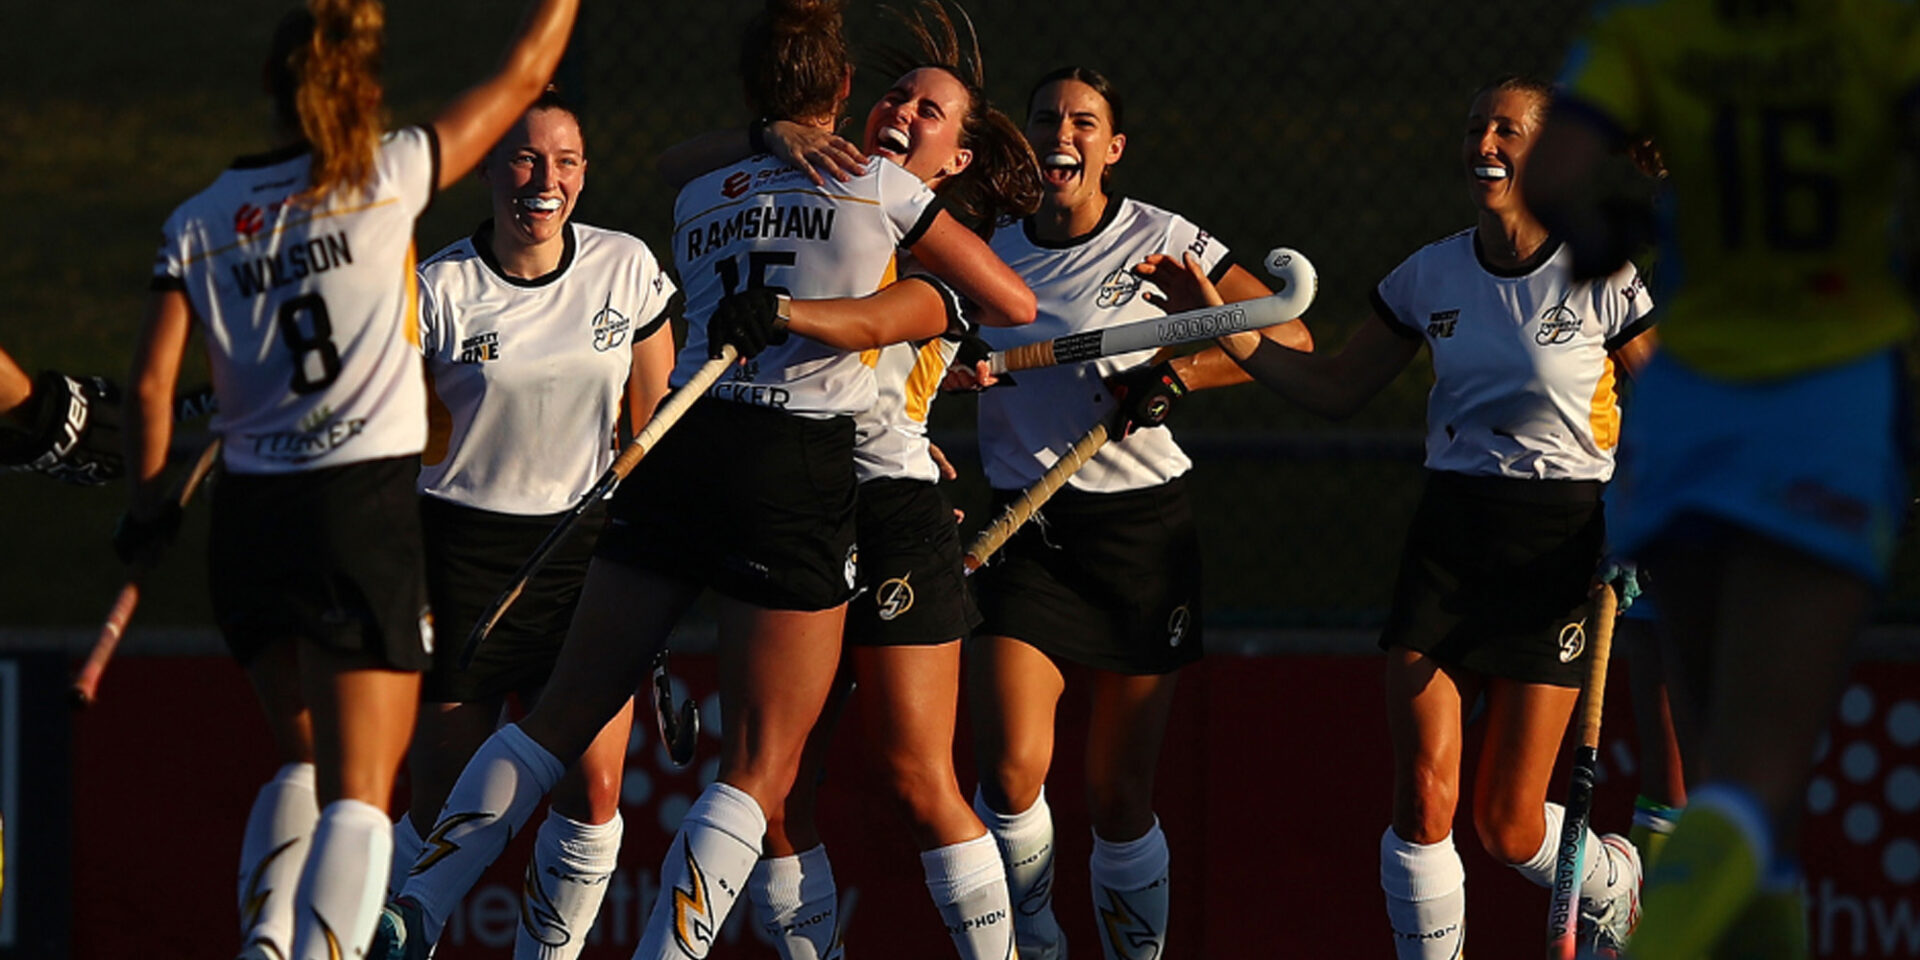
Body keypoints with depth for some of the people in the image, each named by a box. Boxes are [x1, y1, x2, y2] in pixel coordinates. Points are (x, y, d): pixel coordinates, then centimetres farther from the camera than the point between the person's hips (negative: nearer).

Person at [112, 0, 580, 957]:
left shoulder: (198, 223, 3)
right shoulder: (386, 178, -4)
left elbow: (151, 386, 0)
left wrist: (147, 505, 13)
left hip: (247, 517, 4)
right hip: (365, 509, -4)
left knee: (304, 763, 22)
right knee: (358, 796, -4)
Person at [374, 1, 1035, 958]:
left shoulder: (698, 200, 16)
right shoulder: (875, 187, 1)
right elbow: (1015, 304, 9)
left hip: (678, 450, 5)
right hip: (797, 478, -5)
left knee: (567, 713, 12)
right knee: (760, 765, 0)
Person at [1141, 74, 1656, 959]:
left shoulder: (1601, 280, -6)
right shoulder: (1429, 275, 4)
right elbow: (1335, 387, 13)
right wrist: (1224, 329, 0)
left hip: (1556, 543, -3)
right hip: (1446, 536, 3)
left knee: (1508, 827, -1)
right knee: (1422, 800, -11)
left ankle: (1610, 882, 33)